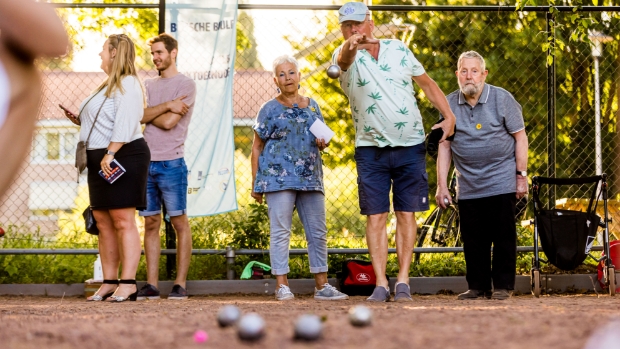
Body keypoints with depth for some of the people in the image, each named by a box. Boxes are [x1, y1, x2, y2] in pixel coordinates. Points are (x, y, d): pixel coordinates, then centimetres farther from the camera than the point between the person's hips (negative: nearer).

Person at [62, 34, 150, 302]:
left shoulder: (128, 84, -10)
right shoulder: (108, 85, 21)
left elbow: (125, 125, -20)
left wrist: (110, 154, -27)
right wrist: (80, 121, 10)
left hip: (123, 157, -10)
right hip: (100, 159, 10)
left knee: (123, 220, -10)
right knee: (103, 222, 7)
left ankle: (128, 283, -11)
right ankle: (109, 283, 10)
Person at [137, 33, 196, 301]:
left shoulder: (186, 85, -1)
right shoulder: (149, 86, 17)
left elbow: (169, 122, -10)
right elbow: (139, 115, 1)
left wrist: (148, 113, 5)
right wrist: (167, 105, -11)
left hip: (171, 163, -6)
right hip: (146, 162, 6)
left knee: (179, 222, -2)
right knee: (151, 223, 6)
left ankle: (180, 285, 0)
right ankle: (151, 285, 7)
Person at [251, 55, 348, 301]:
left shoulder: (312, 106, 14)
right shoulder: (270, 109, 2)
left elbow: (321, 139, 25)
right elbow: (257, 147, 4)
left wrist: (322, 143, -1)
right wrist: (255, 183, -1)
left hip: (310, 178, 4)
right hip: (278, 177, -4)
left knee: (318, 232, 5)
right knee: (281, 232, -6)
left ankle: (322, 285, 12)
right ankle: (282, 285, -2)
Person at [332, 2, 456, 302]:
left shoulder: (399, 50, 5)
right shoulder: (345, 56, -4)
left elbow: (427, 83, 15)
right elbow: (344, 57, -31)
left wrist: (449, 116, 3)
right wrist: (351, 45, -55)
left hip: (410, 145, 1)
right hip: (370, 149, -1)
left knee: (406, 214, 1)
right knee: (376, 216, -4)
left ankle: (403, 280, 4)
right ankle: (380, 284, -3)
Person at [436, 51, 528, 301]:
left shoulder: (501, 98, -3)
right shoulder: (449, 104, 4)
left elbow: (520, 137, 0)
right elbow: (444, 146, 7)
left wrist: (521, 175, -5)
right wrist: (441, 184, 3)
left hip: (501, 182, -2)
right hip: (468, 185, 3)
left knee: (503, 236, -1)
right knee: (473, 239, 4)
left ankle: (503, 285, 7)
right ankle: (478, 286, 13)